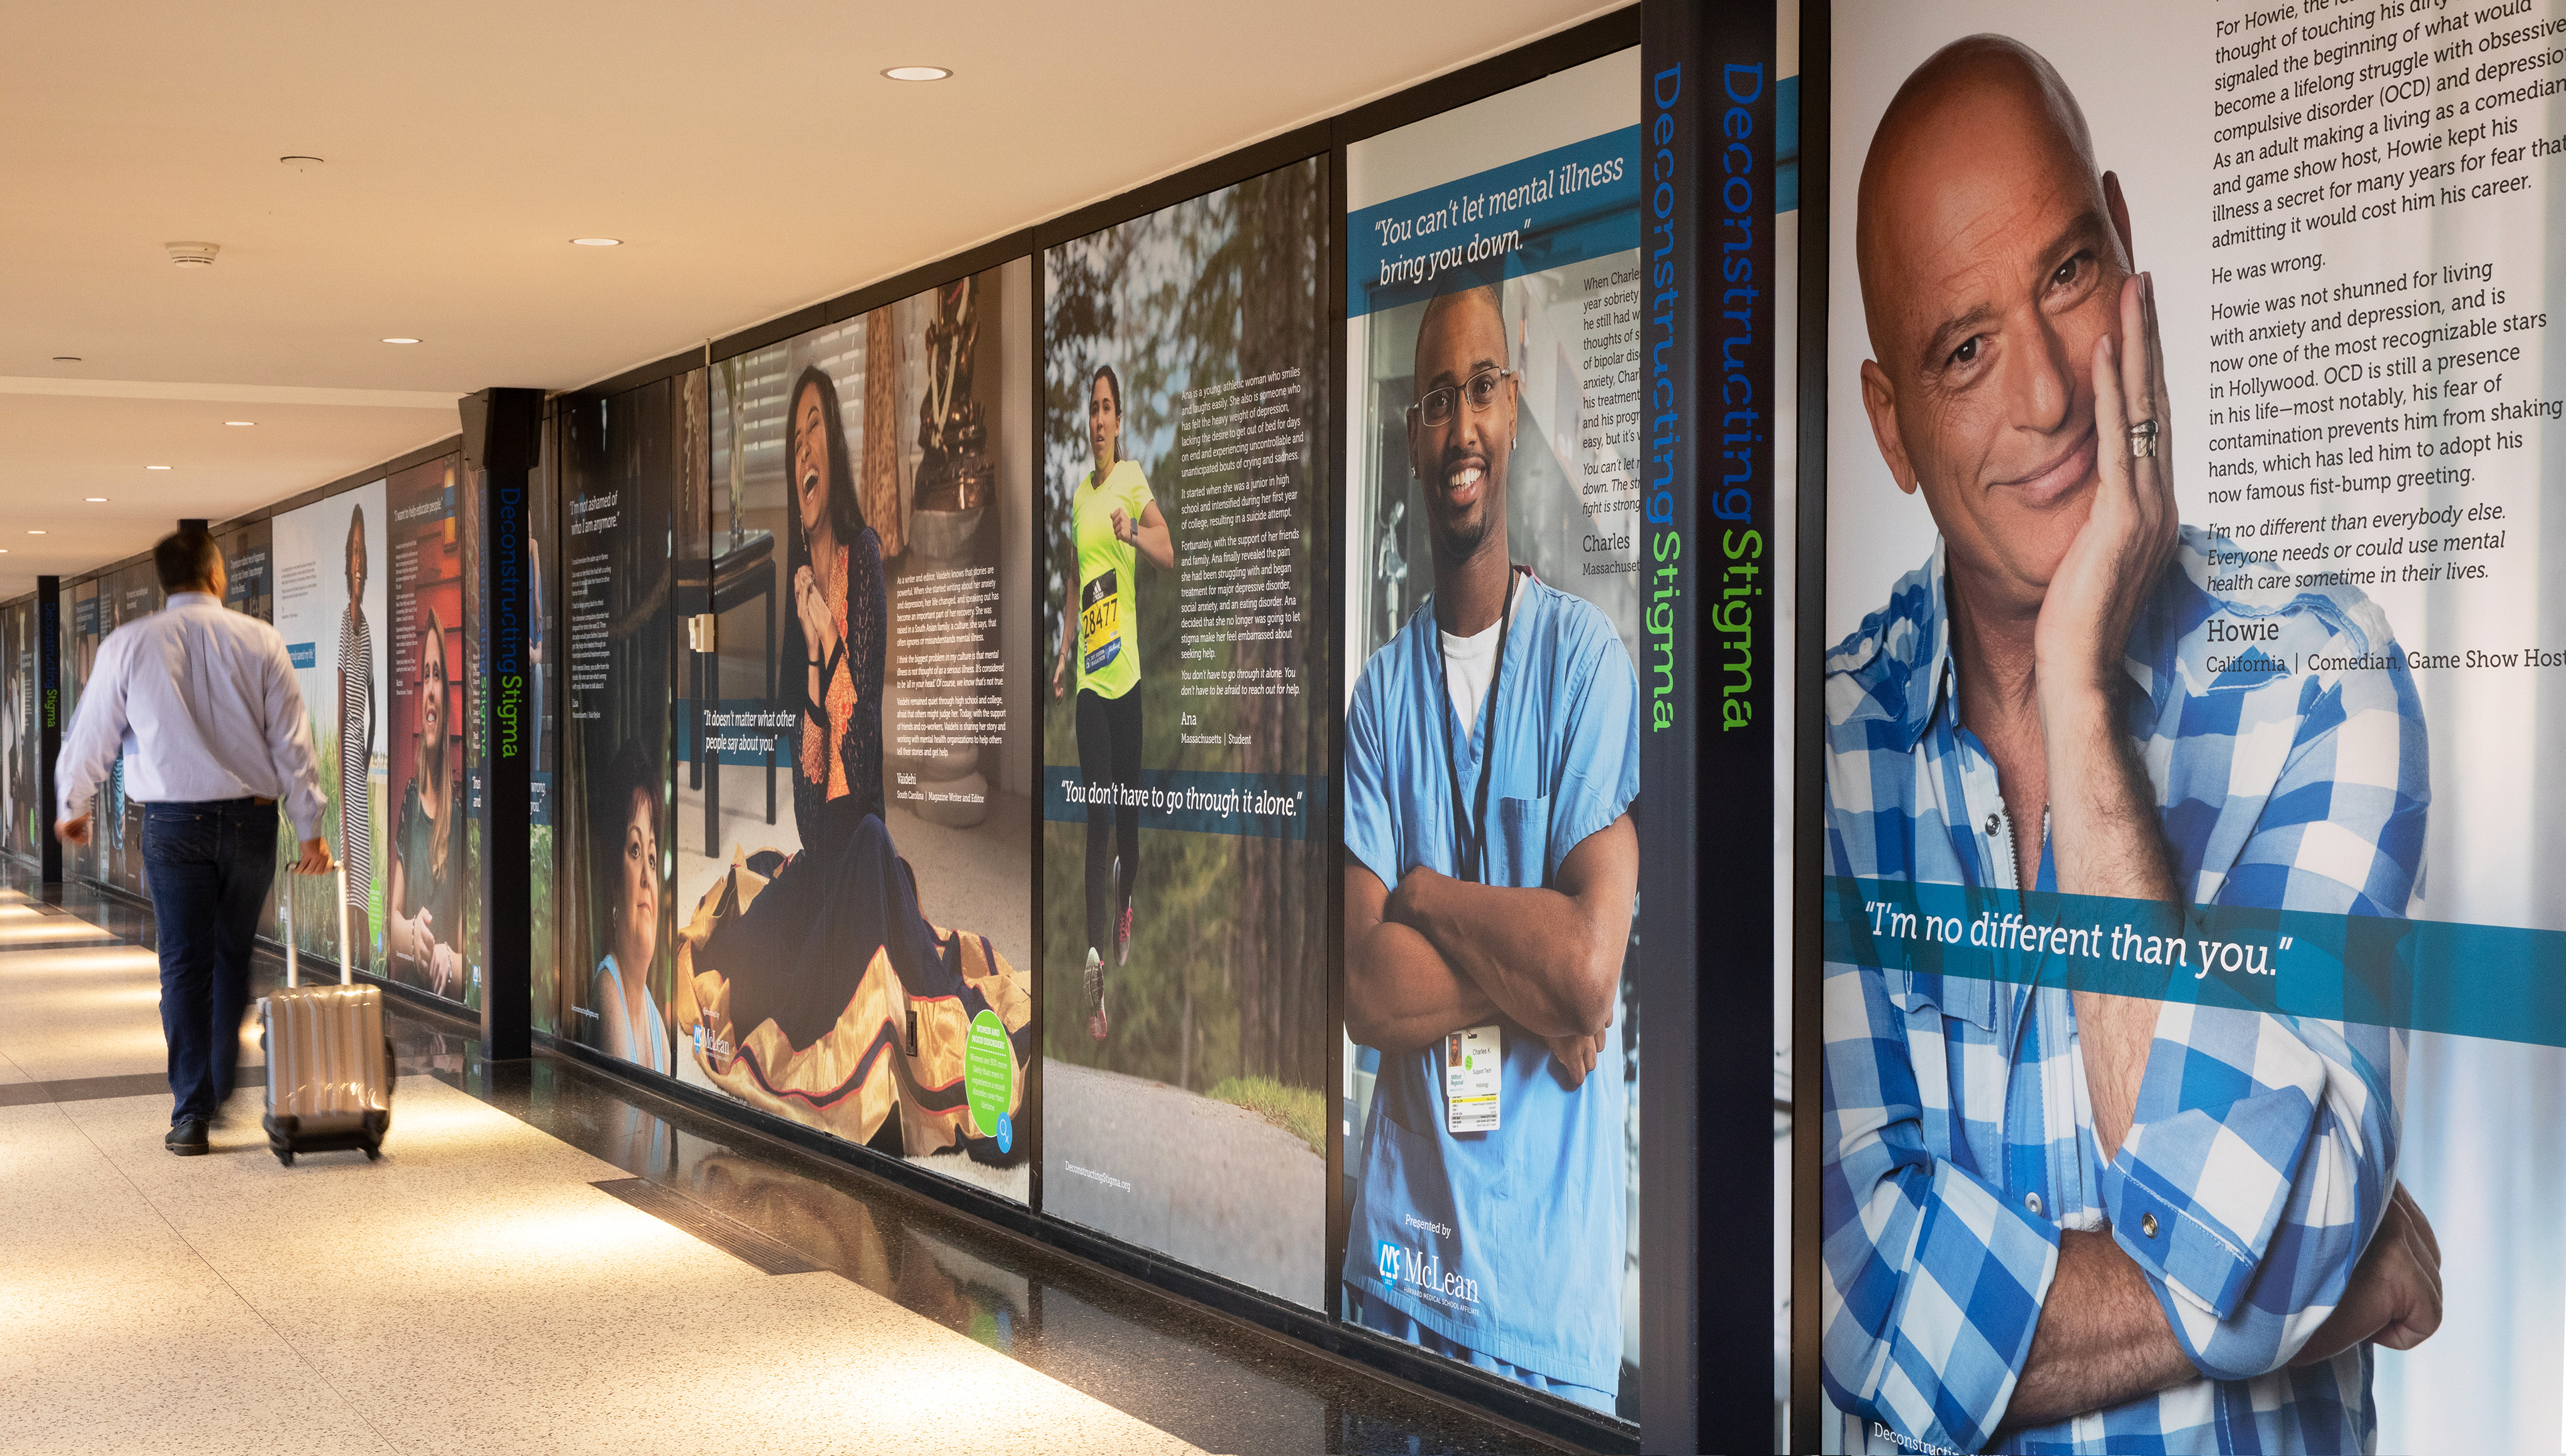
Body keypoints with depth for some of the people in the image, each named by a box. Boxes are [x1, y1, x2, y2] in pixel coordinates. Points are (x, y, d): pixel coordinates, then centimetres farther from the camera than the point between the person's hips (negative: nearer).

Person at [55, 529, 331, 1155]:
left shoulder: (128, 645, 0)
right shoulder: (259, 640, -1)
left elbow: (91, 735, 8)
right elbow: (292, 741, -2)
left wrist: (73, 808, 25)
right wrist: (311, 828, 1)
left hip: (173, 821, -1)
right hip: (250, 817, 1)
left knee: (184, 964, 4)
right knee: (233, 956, 17)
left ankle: (191, 1113, 1)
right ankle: (221, 1086, 23)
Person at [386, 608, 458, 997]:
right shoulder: (409, 796, 10)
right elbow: (391, 919, 11)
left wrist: (447, 960, -23)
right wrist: (413, 935, -9)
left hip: (453, 1004, -3)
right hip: (407, 992, 3)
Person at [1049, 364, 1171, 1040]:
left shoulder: (1135, 481, -3)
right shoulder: (1078, 496, 11)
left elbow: (1170, 553, -18)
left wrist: (1134, 532, -37)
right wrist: (1063, 654, 18)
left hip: (1129, 664, -3)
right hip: (1089, 673, 3)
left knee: (1128, 804, 9)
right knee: (1097, 814, -4)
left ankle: (1126, 904, 38)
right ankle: (1095, 960, -7)